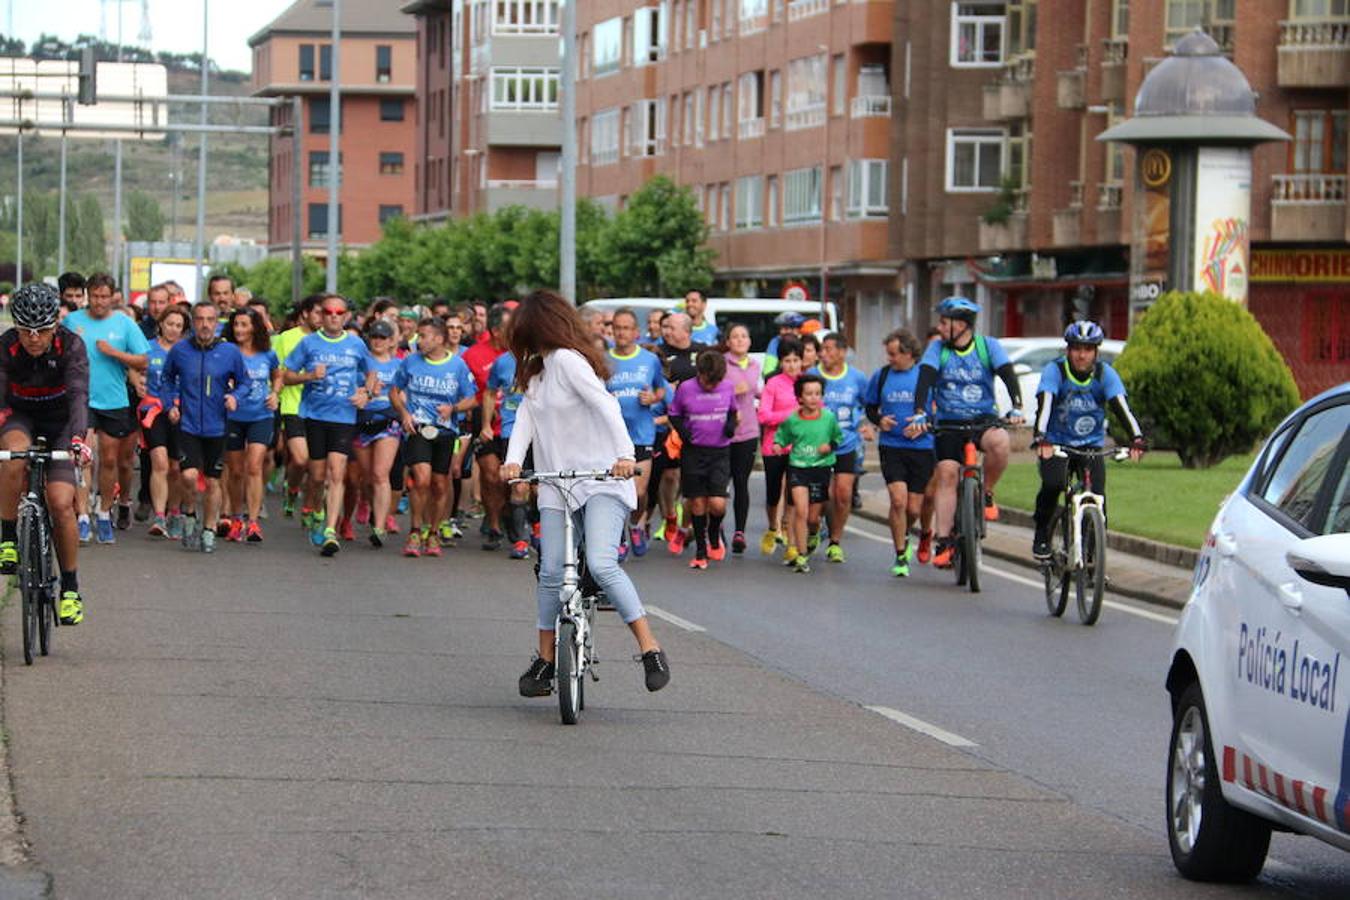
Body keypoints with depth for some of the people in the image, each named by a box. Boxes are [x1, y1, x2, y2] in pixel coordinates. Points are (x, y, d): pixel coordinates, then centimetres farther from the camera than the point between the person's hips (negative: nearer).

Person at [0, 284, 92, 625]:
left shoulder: (71, 346, -22)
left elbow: (78, 395, -33)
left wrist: (77, 437, -50)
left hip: (58, 423, 0)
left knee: (61, 503, -13)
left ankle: (70, 588, 1)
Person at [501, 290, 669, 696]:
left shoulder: (567, 359, -10)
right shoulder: (537, 370, 17)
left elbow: (604, 404, -23)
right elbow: (526, 415, 6)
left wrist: (624, 454, -36)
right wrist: (513, 459, -12)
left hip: (601, 480, -8)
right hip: (556, 485, 8)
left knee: (601, 563, -23)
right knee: (552, 574, 4)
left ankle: (651, 649, -19)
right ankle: (545, 660, 14)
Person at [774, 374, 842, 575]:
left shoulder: (829, 418, -3)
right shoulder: (792, 420, -4)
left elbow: (838, 437, 11)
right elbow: (781, 437, 11)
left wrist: (830, 446, -9)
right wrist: (777, 445, -10)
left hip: (821, 468, 1)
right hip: (797, 467, -1)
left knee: (813, 517, 7)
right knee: (801, 511, -16)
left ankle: (812, 536, 44)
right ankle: (801, 555, -8)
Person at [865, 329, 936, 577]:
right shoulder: (881, 375, 4)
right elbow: (870, 407, 16)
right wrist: (879, 420, -5)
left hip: (922, 447, -1)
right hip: (892, 447, 1)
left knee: (914, 508, 1)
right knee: (898, 500, -15)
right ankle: (901, 555, -2)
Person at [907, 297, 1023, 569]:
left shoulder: (988, 346, -4)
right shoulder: (938, 348, -2)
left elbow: (1008, 375, -15)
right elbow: (925, 380, -15)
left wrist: (1016, 408, -32)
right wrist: (919, 414, -31)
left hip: (983, 419, -1)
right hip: (948, 423, 1)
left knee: (999, 442, -33)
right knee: (947, 474, -12)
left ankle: (987, 494, -7)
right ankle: (944, 542, -9)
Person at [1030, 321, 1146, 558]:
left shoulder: (1105, 374, -9)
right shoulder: (1054, 371, -14)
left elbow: (1121, 406, -21)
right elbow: (1044, 404, -29)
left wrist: (1137, 438, -37)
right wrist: (1040, 437, -46)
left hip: (1091, 446, 2)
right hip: (1056, 443, -2)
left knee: (1097, 496, -15)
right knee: (1053, 484, -28)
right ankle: (1041, 537, -6)